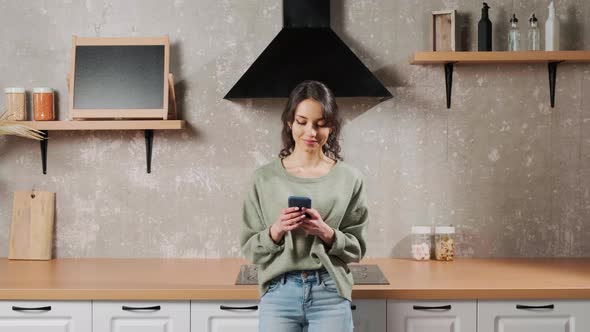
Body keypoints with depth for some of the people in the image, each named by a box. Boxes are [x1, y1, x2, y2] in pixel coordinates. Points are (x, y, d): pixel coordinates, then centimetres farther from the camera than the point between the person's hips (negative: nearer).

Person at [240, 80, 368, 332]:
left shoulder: (349, 179, 1)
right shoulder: (265, 178, 1)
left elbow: (357, 248, 2)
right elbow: (249, 248, 2)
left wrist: (327, 233, -15)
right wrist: (275, 231, -16)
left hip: (330, 294, 0)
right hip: (279, 294, 0)